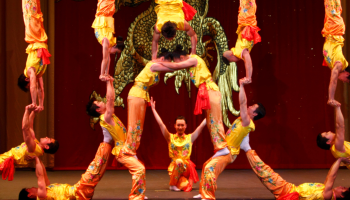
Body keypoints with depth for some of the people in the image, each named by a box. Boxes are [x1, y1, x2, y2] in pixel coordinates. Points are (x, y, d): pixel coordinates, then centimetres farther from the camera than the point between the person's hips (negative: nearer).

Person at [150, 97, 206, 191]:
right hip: (174, 168, 1)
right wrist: (153, 109, -3)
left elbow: (202, 125, 4)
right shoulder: (170, 138, 6)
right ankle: (172, 184, -4)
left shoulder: (190, 138, 7)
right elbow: (161, 124, 0)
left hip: (187, 167, -1)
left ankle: (185, 180, 3)